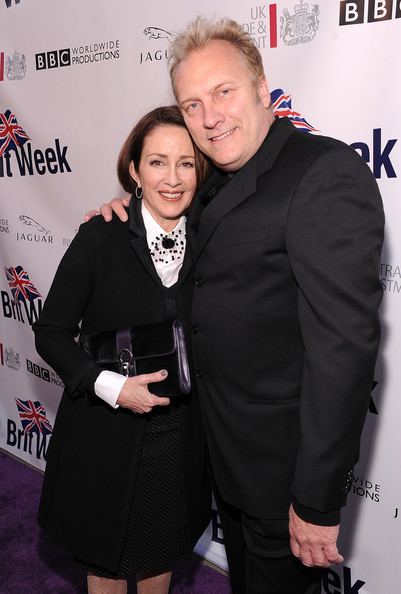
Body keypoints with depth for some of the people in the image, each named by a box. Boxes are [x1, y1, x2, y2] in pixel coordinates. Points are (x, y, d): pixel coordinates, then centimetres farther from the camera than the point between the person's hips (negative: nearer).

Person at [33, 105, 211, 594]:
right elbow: (51, 332, -11)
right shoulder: (100, 237, -14)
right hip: (106, 436, -2)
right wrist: (112, 387, -22)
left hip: (179, 438, 3)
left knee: (162, 553, 25)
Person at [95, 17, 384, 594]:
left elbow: (343, 339, -26)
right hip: (226, 446, 8)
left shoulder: (327, 172, -22)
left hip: (285, 456, -8)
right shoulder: (219, 183, 6)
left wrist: (318, 499, -23)